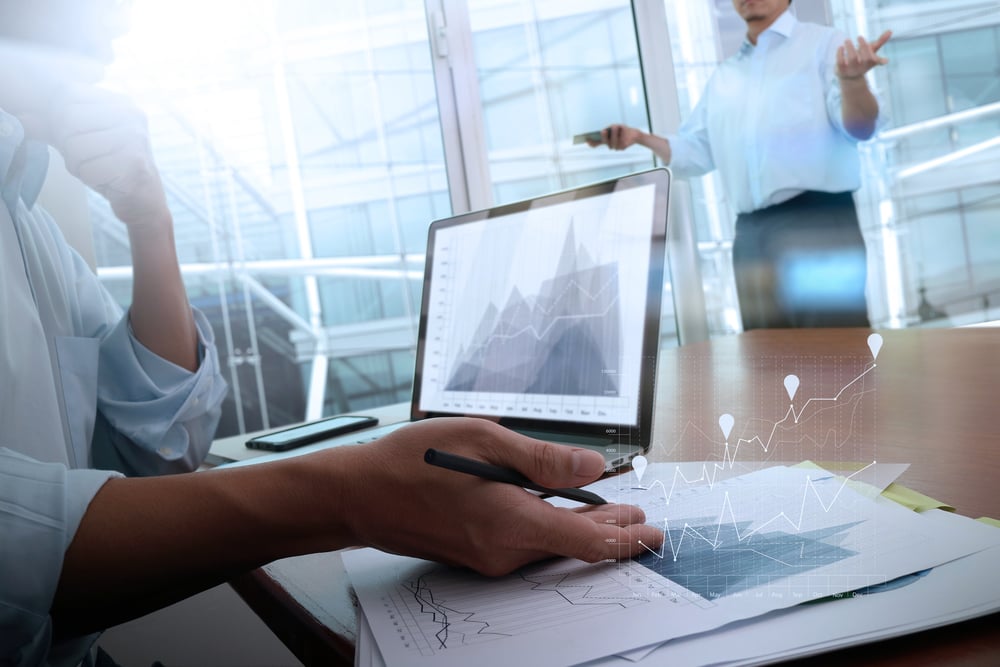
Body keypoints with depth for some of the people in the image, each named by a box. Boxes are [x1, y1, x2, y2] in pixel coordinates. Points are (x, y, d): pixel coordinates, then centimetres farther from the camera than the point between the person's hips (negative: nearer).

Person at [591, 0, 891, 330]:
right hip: (750, 233, 6)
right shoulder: (722, 77, 21)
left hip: (818, 221, -5)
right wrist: (640, 137, 8)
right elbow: (695, 152, 22)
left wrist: (851, 79, -30)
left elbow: (860, 126, -9)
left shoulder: (824, 43, 4)